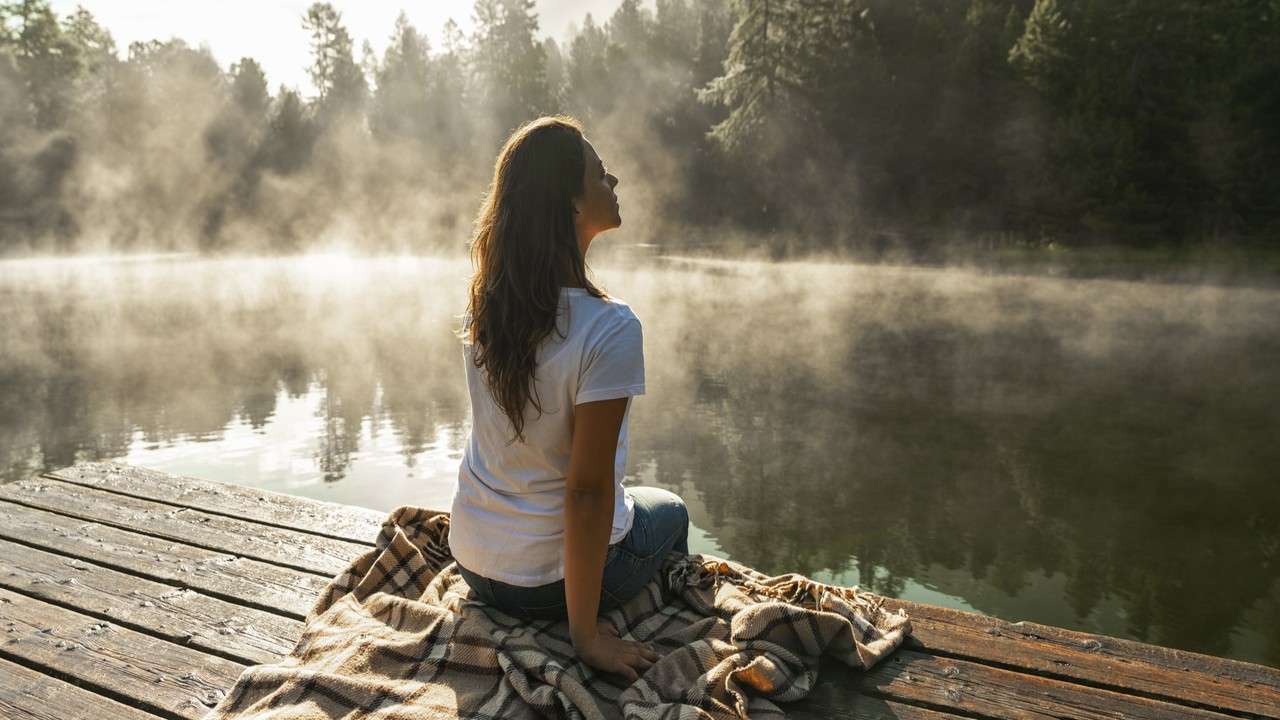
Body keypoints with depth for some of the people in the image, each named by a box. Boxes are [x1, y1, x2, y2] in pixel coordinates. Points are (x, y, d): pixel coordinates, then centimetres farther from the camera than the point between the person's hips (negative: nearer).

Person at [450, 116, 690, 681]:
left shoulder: (485, 302, -10)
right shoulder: (609, 328, -29)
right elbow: (586, 491, -26)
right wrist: (585, 633, -19)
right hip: (548, 579, -6)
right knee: (669, 511, 27)